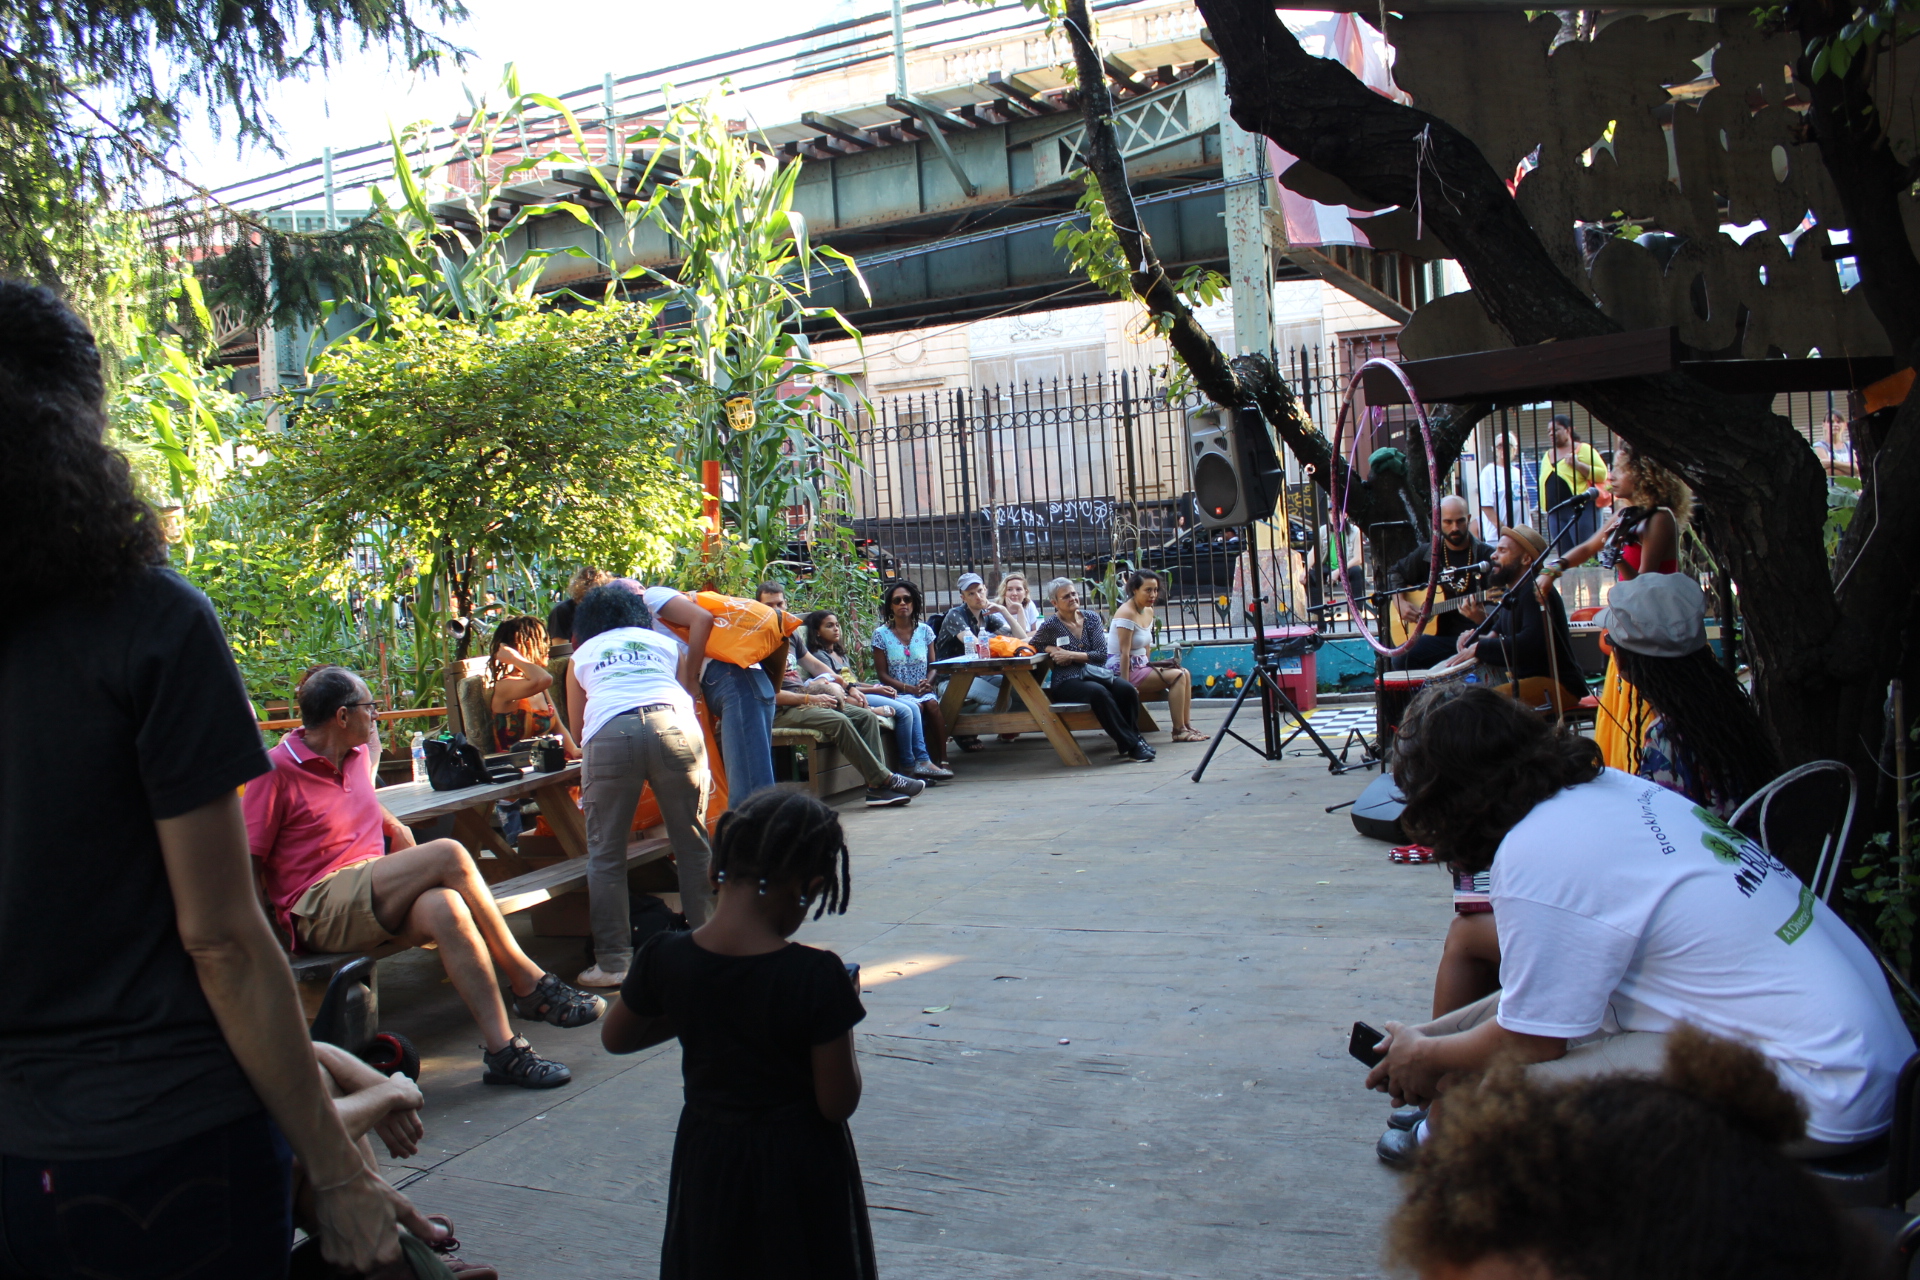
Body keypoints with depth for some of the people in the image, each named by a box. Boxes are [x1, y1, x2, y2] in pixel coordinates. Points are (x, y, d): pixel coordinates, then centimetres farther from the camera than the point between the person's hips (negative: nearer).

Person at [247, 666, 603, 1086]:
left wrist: (392, 825, 14)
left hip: (371, 900, 6)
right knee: (448, 855, -27)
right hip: (318, 912, -6)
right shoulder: (277, 769, -8)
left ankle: (502, 1049, -32)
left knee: (443, 908, -31)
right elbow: (248, 860, -8)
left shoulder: (354, 756, 14)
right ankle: (530, 984, -23)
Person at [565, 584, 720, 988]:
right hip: (674, 725, 1)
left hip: (610, 733, -1)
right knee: (692, 842, 10)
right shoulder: (667, 644, 30)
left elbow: (576, 722, 32)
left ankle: (614, 961, 3)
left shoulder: (582, 655, 29)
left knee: (606, 853, 5)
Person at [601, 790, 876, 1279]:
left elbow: (615, 1038, 5)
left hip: (706, 1164, 3)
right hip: (800, 1175, -3)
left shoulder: (664, 960, -14)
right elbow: (838, 1103, -17)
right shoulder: (816, 977, -25)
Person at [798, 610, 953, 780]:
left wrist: (877, 687, 4)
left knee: (913, 706, -7)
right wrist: (874, 690, -12)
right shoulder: (819, 655, -3)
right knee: (904, 711, -21)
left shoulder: (839, 653, 26)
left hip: (858, 693, 9)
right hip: (849, 699, -9)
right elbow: (836, 686, -13)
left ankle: (922, 761, -13)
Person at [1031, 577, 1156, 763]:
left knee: (1127, 689, -27)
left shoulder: (1091, 618, 8)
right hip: (1066, 683, -4)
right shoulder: (1050, 626, -1)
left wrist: (1071, 655, -9)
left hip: (1095, 674, 4)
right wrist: (1051, 649, -8)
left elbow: (1101, 654, 1)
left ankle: (1132, 739, -11)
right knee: (1099, 692, -36)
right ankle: (1131, 746, -32)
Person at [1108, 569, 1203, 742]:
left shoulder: (1149, 612, 11)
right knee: (1176, 676, -16)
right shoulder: (1127, 613, -18)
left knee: (1185, 673, 1)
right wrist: (1126, 687, -24)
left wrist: (1150, 666, 6)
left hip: (1141, 666, 9)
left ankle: (1187, 725, 2)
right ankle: (1178, 731, -13)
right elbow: (1124, 653, -22)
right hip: (1122, 670, -9)